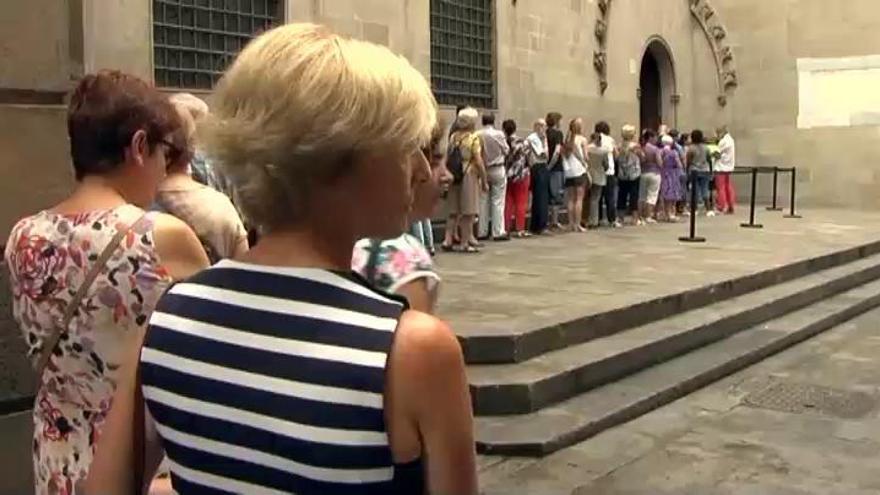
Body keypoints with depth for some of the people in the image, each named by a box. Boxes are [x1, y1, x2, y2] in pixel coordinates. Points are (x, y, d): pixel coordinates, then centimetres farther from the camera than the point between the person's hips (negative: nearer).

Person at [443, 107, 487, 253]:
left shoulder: (453, 137, 7)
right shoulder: (473, 138, -9)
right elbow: (478, 162, -12)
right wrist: (484, 181, -6)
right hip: (469, 175, -6)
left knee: (454, 211, 13)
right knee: (468, 212, 1)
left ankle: (448, 239, 9)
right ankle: (464, 243, 4)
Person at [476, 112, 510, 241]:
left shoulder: (477, 135, -8)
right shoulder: (499, 134, -13)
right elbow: (506, 151, -2)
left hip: (483, 170, 3)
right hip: (498, 170, -3)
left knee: (483, 201, 9)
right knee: (498, 202, 2)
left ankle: (482, 232, 12)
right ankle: (498, 232, 2)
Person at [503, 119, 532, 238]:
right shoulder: (520, 142, -9)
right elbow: (526, 158, -4)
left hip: (507, 175, 3)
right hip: (521, 175, -3)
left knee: (508, 203, 9)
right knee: (521, 203, 3)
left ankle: (507, 228, 11)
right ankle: (520, 229, 3)